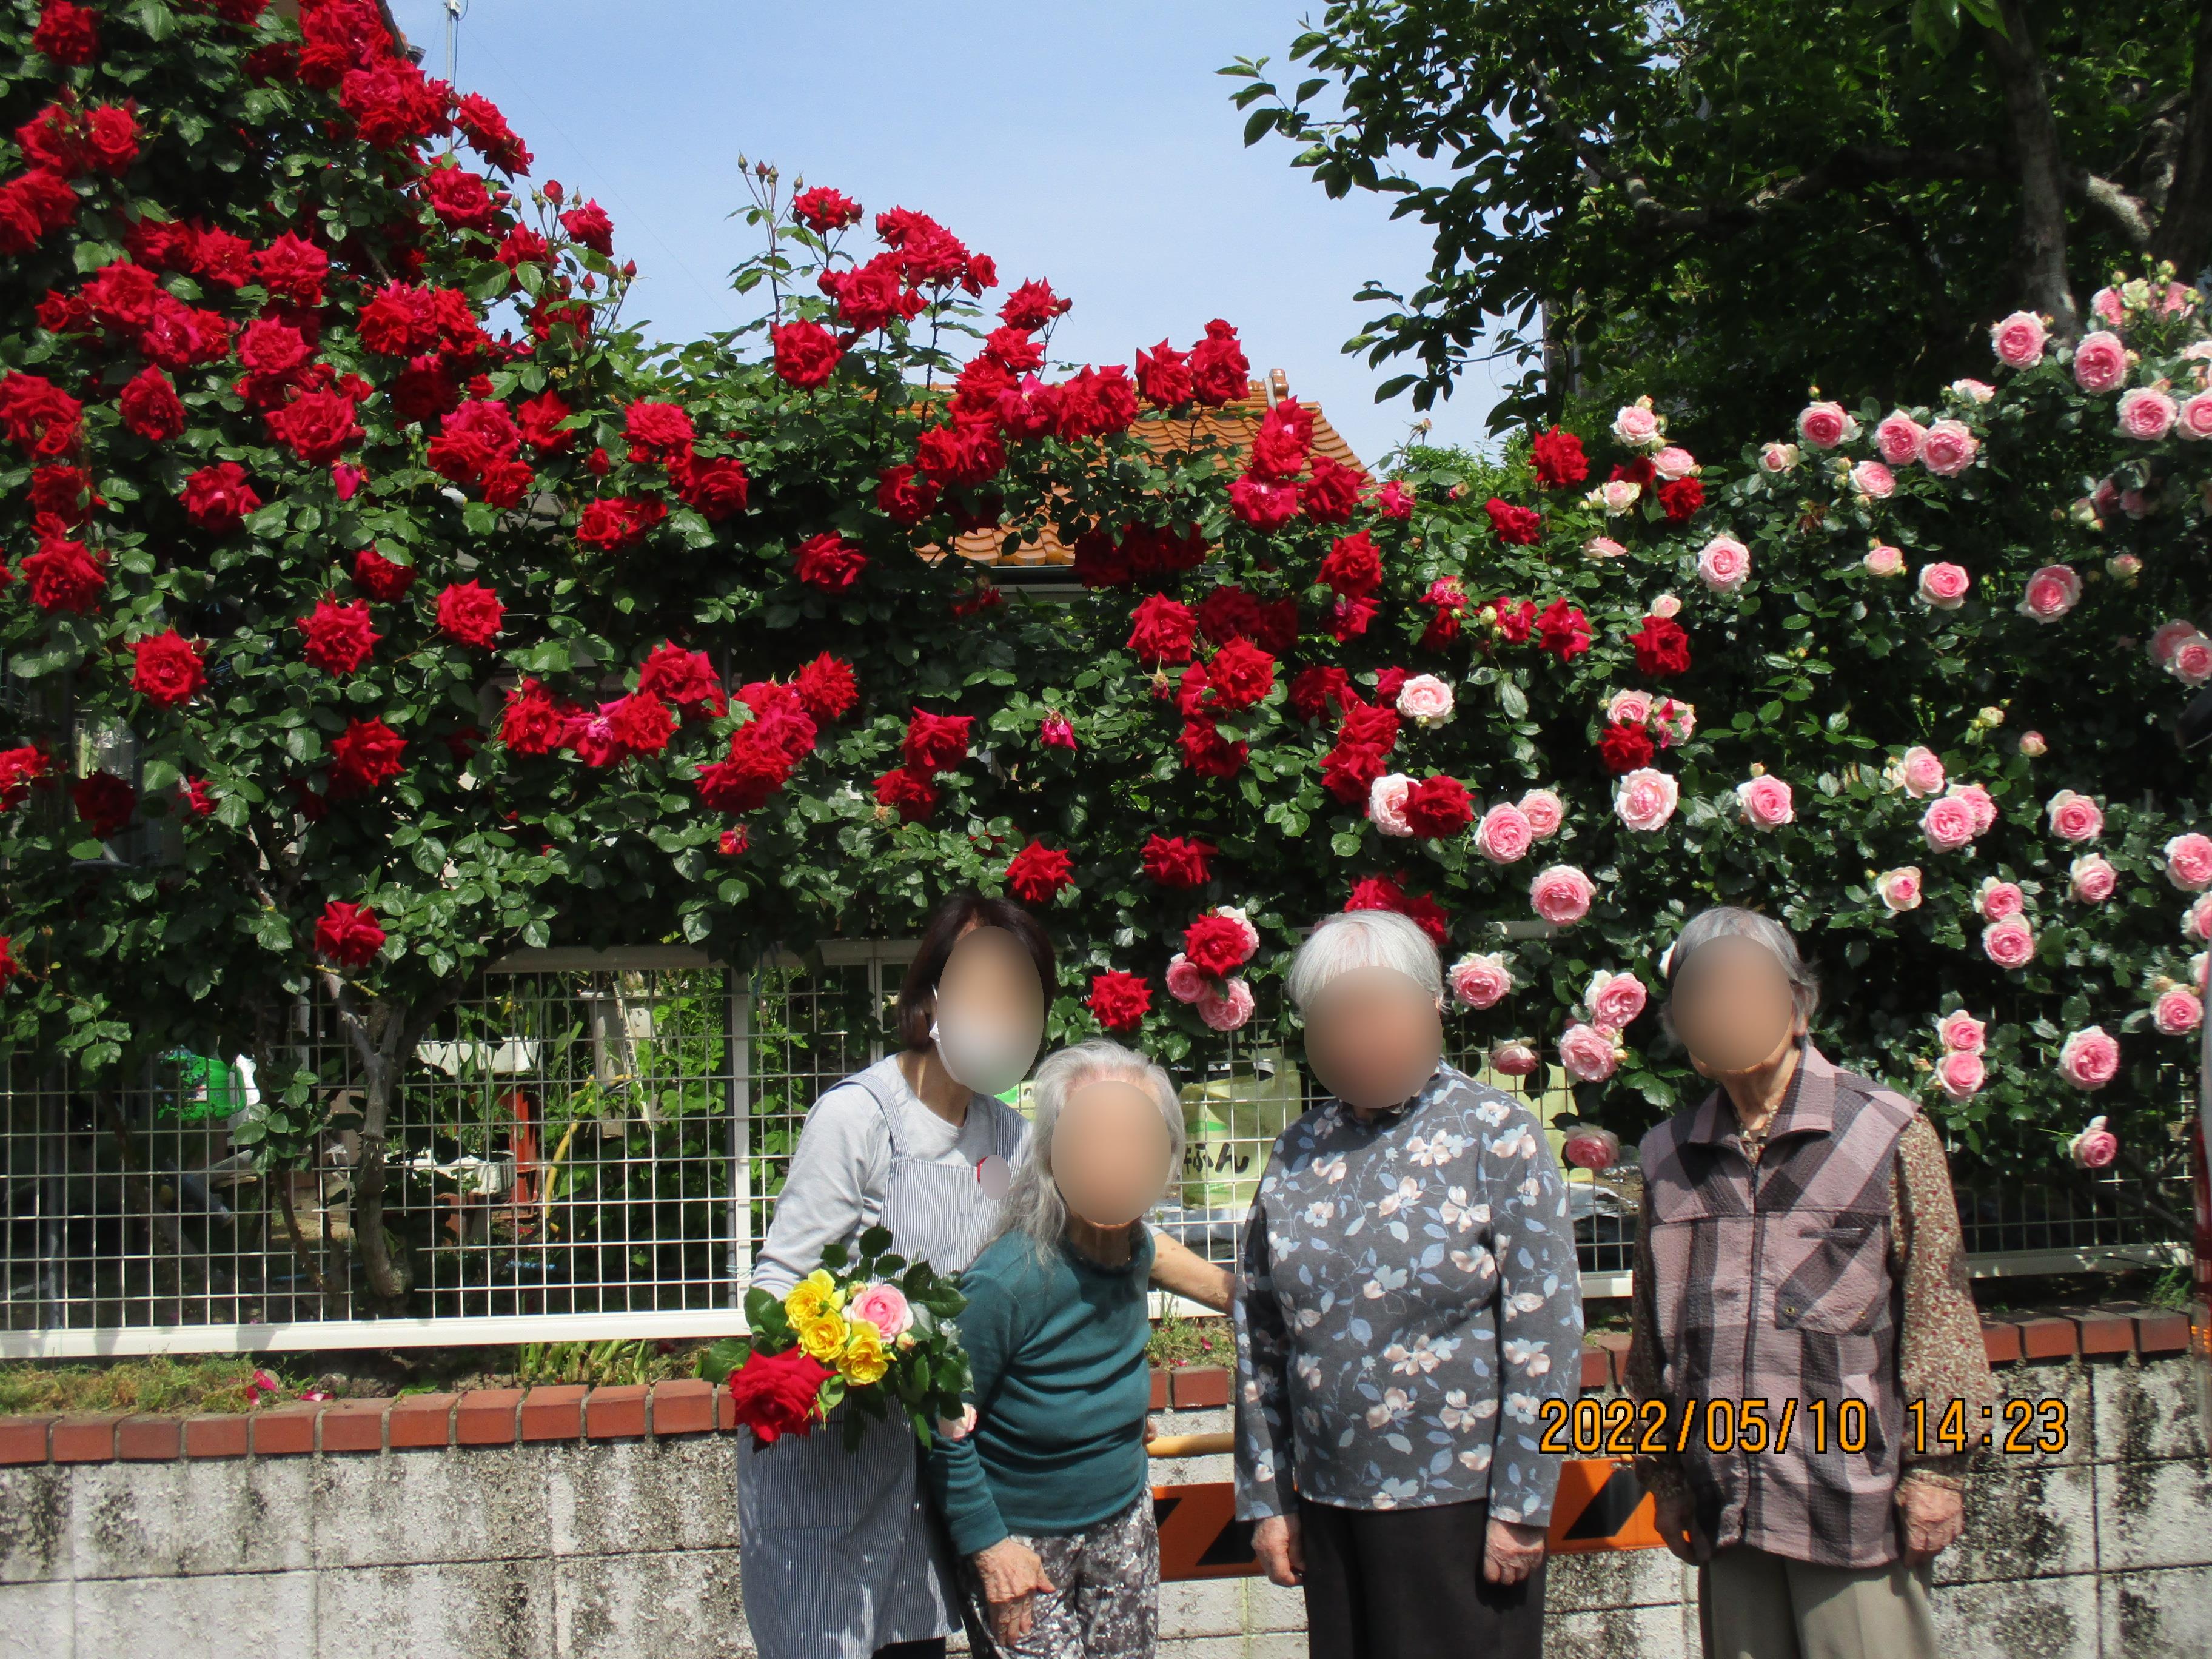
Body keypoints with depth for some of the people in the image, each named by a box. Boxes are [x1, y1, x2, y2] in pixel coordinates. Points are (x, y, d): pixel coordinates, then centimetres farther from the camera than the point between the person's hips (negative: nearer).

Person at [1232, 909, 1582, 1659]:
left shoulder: (1495, 1134, -7)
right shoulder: (1299, 1152, 5)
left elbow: (1544, 1331, -10)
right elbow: (1259, 1337, 8)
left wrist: (1521, 1506, -12)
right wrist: (1266, 1499, 7)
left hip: (1460, 1501, -4)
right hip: (1329, 1503, 4)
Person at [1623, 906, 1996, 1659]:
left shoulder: (1886, 1132, 0)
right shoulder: (1670, 1157, 9)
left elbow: (1937, 1307, -1)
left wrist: (1935, 1464, -4)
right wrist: (1665, 1474, 14)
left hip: (1853, 1504, -3)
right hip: (1727, 1507, 3)